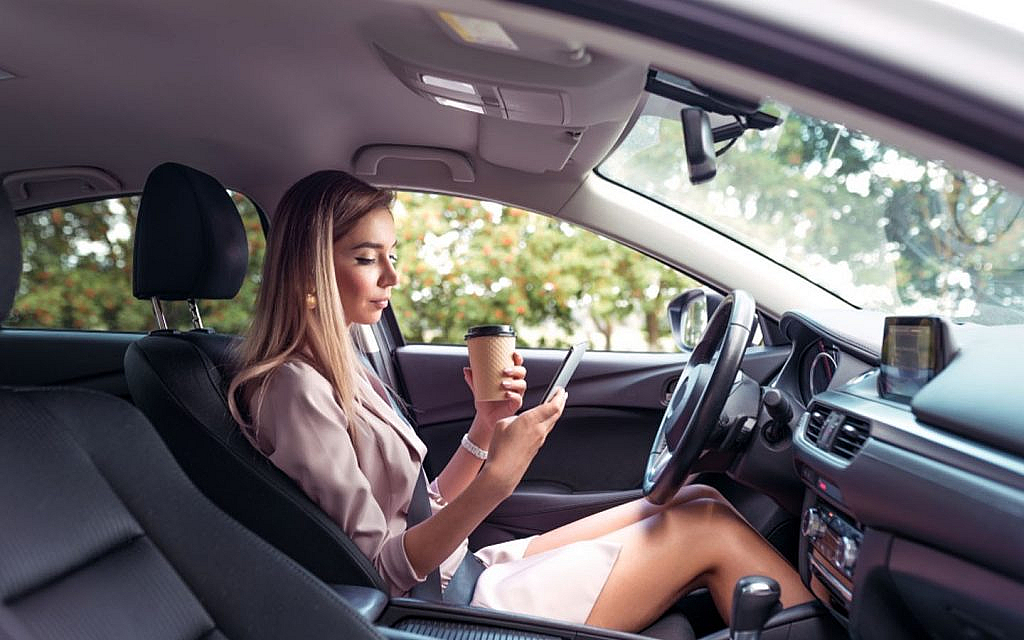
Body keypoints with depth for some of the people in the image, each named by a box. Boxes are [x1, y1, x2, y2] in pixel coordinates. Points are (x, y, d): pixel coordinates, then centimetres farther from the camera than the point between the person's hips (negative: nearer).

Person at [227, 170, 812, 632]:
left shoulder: (340, 369, 10)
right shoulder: (297, 389, -18)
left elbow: (423, 512, 10)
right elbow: (380, 568, -19)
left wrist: (485, 426, -3)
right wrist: (495, 480, -27)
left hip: (465, 570, 9)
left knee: (699, 500, 3)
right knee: (710, 530, -9)